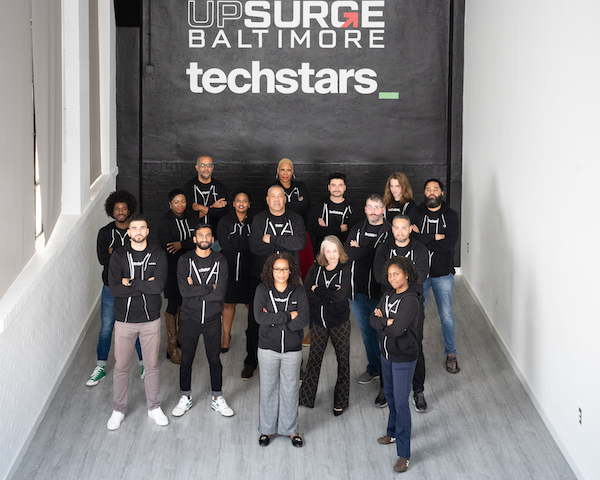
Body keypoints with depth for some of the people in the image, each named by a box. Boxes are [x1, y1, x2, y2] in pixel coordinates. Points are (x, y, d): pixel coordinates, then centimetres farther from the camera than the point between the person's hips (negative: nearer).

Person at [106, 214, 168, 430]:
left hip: (151, 319, 1)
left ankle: (154, 407, 27)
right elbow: (114, 289, -15)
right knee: (121, 366, 8)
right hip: (125, 319, -1)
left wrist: (130, 283, -16)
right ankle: (118, 410, 23)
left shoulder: (158, 254, -3)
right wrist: (145, 285, -17)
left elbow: (159, 285, -17)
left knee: (152, 365, 12)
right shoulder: (119, 255, -4)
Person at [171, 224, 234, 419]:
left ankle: (217, 399, 23)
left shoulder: (220, 261, -3)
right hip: (190, 318, 0)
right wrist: (210, 288, -15)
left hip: (213, 319, 0)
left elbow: (220, 293, -13)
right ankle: (185, 398, 24)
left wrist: (195, 289, -14)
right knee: (186, 359, 9)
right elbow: (184, 291, -17)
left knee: (214, 359, 10)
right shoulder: (185, 260, -4)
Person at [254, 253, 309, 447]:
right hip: (268, 347, 0)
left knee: (290, 389, 8)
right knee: (268, 389, 8)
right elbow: (259, 317, -17)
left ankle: (291, 429, 22)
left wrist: (274, 320, -16)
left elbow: (303, 320, -12)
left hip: (292, 349, 1)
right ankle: (267, 429, 23)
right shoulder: (263, 290, -4)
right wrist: (288, 316, -18)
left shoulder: (298, 291, -2)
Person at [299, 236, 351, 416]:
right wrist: (330, 296, -18)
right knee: (314, 358, 5)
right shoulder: (316, 269, -1)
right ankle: (305, 397, 18)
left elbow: (341, 296, -21)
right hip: (320, 321, 2)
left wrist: (318, 291, -15)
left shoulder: (345, 271, -9)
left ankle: (340, 402, 16)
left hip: (340, 322, -2)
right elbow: (307, 292, -10)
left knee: (343, 360, 4)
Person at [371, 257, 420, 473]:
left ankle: (404, 454, 0)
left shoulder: (411, 301, -22)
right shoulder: (388, 295, 3)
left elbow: (397, 329, -29)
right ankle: (393, 433, 44)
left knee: (401, 403, -6)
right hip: (387, 354, 8)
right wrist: (388, 322, -19)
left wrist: (382, 318, -13)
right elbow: (373, 320, -2)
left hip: (404, 358, -8)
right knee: (390, 396, 23)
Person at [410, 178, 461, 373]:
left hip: (443, 274, -1)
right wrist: (435, 238, -19)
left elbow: (450, 244, -17)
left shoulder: (451, 216, -3)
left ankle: (451, 353, 20)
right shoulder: (416, 214, 0)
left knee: (446, 315, 4)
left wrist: (422, 237, -17)